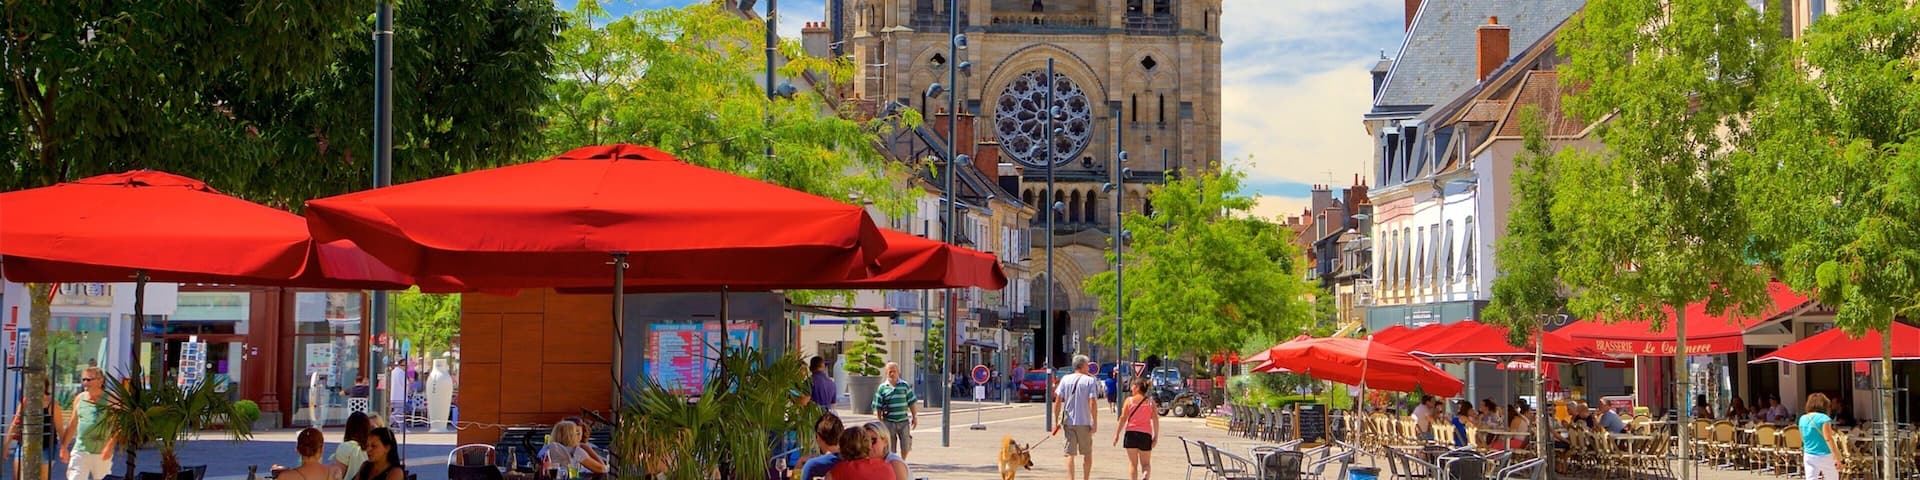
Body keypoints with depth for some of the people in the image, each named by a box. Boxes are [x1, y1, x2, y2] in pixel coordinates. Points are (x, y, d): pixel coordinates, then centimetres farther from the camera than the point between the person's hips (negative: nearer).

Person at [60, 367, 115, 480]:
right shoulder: (79, 398, 10)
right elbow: (72, 424, 18)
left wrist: (110, 446, -20)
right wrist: (64, 447, 17)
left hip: (101, 452, -3)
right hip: (80, 451, 4)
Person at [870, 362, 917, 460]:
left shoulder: (905, 386, 5)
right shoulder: (882, 388, 1)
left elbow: (912, 403, 9)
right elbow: (878, 407, 4)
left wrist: (915, 417, 5)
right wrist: (880, 422, 0)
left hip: (903, 420, 1)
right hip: (889, 422, -1)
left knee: (905, 446, 3)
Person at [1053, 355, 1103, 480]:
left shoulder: (1065, 379, 4)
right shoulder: (1090, 381, -4)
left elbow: (1057, 401, 0)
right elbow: (1092, 403, -12)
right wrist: (1095, 422, -7)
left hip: (1068, 422, 2)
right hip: (1084, 422, -2)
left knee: (1070, 453, 1)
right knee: (1087, 453, 14)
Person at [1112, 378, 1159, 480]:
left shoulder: (1129, 400, -3)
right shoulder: (1150, 401, 3)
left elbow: (1123, 418, -4)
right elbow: (1155, 419, -1)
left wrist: (1117, 434, 3)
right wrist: (1156, 436, 6)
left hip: (1131, 433, -1)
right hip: (1146, 434, 1)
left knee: (1132, 463, 8)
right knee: (1146, 463, 9)